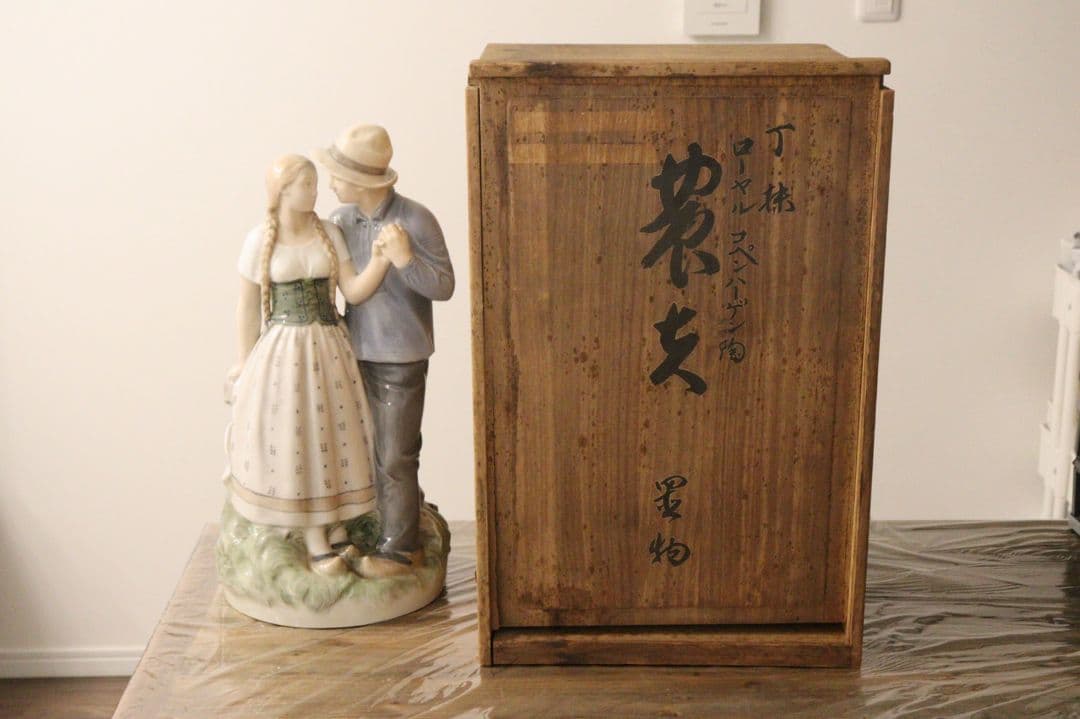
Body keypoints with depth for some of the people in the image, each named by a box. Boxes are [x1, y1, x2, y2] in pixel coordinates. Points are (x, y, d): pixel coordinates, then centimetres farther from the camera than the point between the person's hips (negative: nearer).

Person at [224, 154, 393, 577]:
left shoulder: (329, 233, 2)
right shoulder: (259, 240, -6)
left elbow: (353, 291, -5)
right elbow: (248, 307, -2)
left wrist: (378, 263, -23)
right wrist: (245, 364, -1)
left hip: (329, 349, 4)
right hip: (281, 351, -3)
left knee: (334, 436, 9)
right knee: (293, 442, 0)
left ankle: (338, 533, 24)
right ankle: (315, 544, 10)